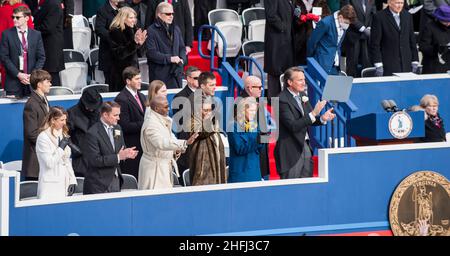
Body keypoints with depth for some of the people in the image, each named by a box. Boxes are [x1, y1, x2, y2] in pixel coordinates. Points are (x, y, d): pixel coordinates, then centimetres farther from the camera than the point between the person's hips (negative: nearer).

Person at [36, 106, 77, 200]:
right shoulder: (43, 138, -9)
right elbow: (49, 163, -14)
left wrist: (72, 181, 9)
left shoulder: (63, 135, 15)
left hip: (64, 184, 7)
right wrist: (61, 148, -12)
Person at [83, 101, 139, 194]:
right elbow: (95, 160, -19)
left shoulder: (117, 129, 9)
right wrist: (118, 157, -24)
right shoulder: (93, 133, -15)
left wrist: (127, 153, -7)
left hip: (116, 179, 7)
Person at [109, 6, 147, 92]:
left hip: (133, 67, 7)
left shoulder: (133, 30, 7)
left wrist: (140, 43, -8)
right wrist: (134, 43, -29)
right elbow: (119, 54, -20)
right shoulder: (115, 32, -13)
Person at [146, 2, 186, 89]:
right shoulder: (151, 31, -6)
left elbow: (182, 48, 19)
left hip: (176, 73, 6)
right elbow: (151, 53, -14)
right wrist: (169, 59, -18)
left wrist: (182, 59, -2)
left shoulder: (175, 29, 16)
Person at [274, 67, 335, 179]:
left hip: (305, 146, 8)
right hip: (291, 151, -8)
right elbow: (293, 126, -24)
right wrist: (314, 113, -29)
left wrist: (322, 118, -7)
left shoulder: (302, 95, 8)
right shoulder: (282, 100, -17)